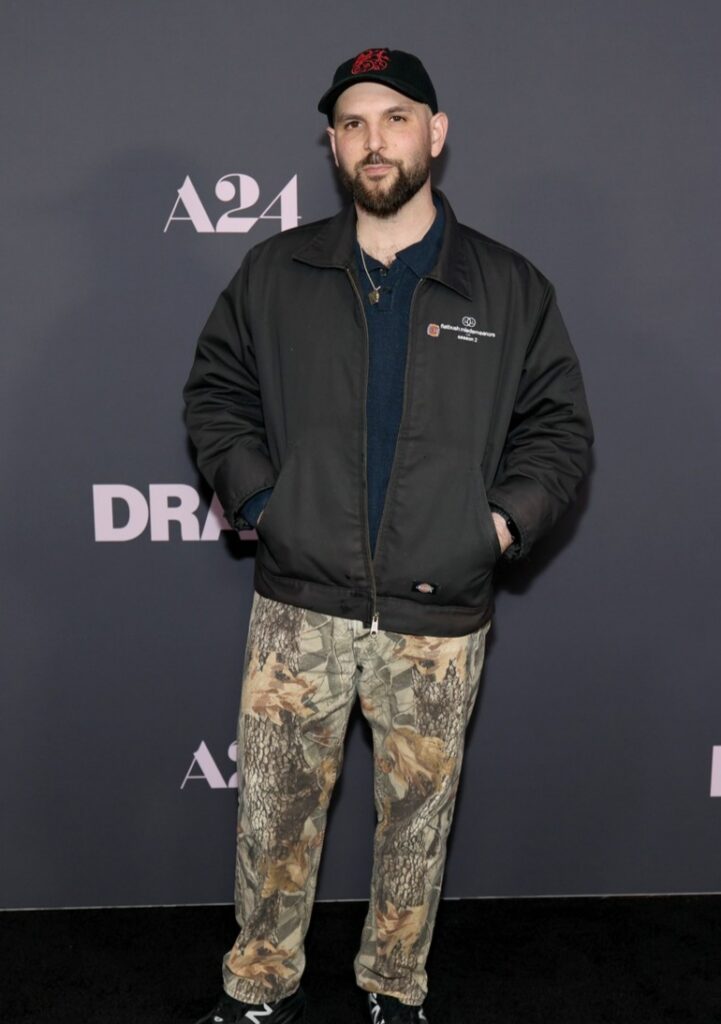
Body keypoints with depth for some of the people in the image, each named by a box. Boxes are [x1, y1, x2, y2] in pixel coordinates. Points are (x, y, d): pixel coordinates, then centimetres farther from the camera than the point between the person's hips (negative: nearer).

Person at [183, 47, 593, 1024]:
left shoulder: (511, 287, 3)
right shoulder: (274, 273, 4)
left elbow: (559, 425, 7)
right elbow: (216, 392, 10)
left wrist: (507, 518, -7)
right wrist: (255, 495, -4)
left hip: (440, 620, 0)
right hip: (299, 607, 1)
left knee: (418, 815, 13)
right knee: (275, 809, 9)